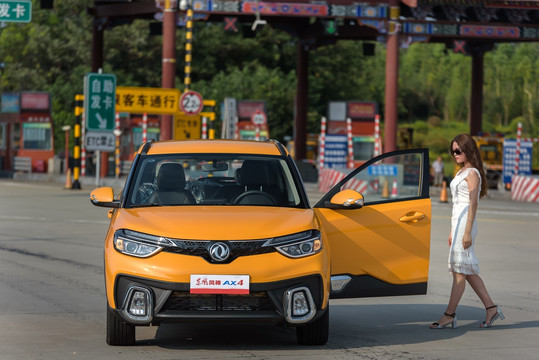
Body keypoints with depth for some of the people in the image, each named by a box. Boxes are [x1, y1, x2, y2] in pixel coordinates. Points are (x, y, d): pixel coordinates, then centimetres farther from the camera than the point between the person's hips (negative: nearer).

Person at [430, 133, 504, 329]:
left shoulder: (472, 173, -9)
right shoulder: (461, 173, 18)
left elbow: (473, 203, -15)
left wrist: (467, 232, -20)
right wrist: (452, 232, 21)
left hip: (466, 222, -10)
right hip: (457, 222, 10)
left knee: (460, 270, -7)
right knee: (468, 271, 10)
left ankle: (449, 315, -7)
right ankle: (491, 308, 13)